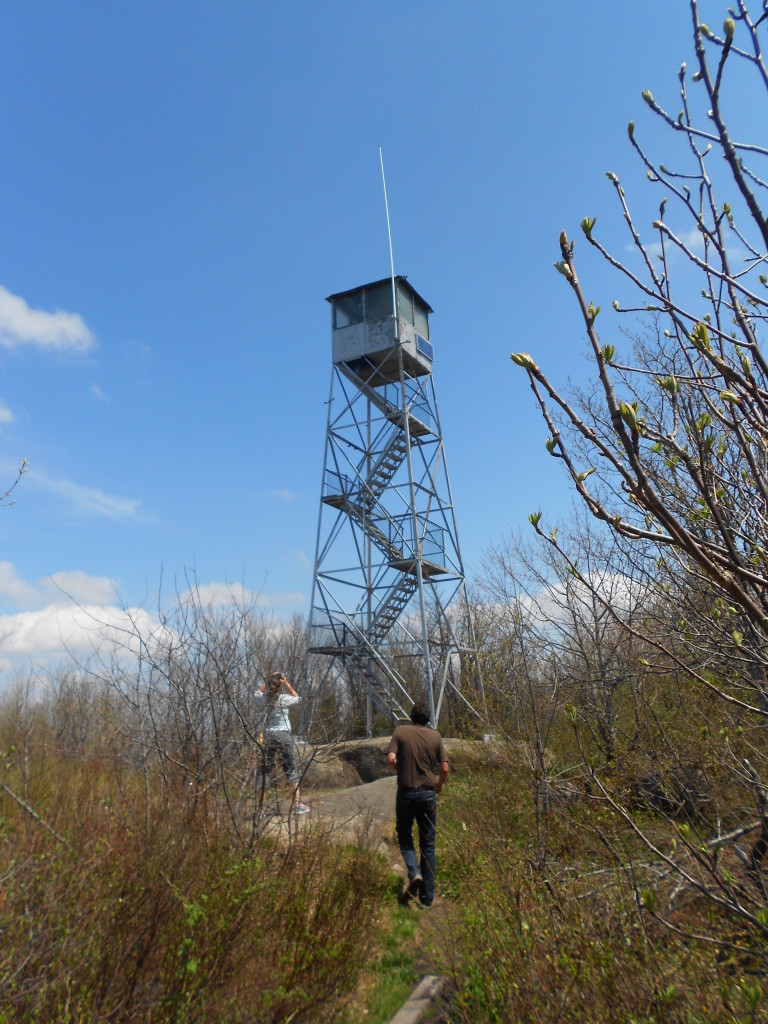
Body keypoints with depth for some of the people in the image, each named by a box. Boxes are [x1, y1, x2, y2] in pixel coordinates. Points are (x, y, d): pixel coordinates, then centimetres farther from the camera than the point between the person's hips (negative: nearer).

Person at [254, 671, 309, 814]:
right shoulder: (284, 699, -11)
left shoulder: (264, 698, -3)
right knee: (292, 770, 4)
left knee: (265, 769, 13)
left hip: (268, 736, 3)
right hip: (284, 735, -3)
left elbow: (258, 692, 21)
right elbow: (296, 697, 10)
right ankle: (297, 803, 6)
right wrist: (286, 684, 0)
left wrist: (268, 680, 9)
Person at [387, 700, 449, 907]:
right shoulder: (435, 736, 0)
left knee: (405, 837, 18)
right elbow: (444, 768, -3)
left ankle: (414, 872, -7)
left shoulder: (400, 732, -3)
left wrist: (402, 769, 6)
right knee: (428, 844, 11)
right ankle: (427, 896, 13)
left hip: (406, 792, -1)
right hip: (428, 793, 1)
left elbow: (391, 759, -15)